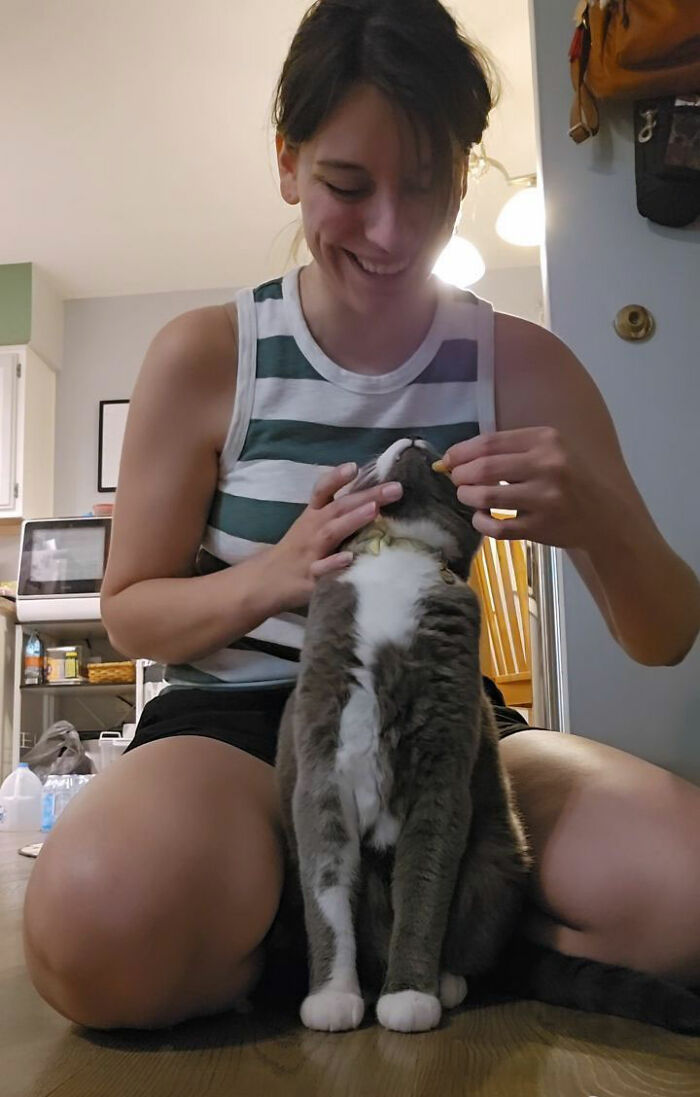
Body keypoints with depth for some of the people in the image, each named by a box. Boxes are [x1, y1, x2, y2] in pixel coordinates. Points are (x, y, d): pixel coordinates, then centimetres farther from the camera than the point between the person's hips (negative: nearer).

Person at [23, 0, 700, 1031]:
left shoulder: (522, 364, -1)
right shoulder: (203, 355, -6)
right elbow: (130, 609, 1)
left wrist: (594, 519, -23)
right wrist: (272, 576, -21)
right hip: (236, 722, 0)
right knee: (103, 928, -34)